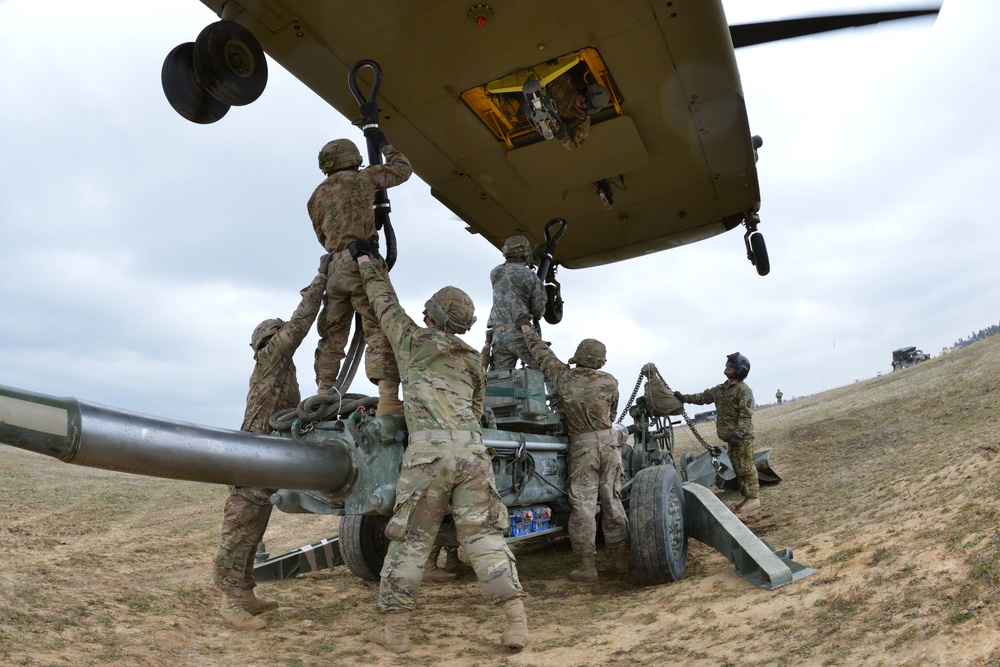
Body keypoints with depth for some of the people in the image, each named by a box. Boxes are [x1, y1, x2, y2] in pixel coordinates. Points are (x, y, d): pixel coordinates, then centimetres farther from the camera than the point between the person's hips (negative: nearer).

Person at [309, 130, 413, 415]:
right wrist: (383, 144, 29)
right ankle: (388, 399, -21)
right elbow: (402, 169, 16)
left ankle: (323, 396, 13)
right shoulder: (361, 178, 6)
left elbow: (324, 237, 21)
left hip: (334, 268, 6)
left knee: (332, 336, 12)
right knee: (379, 330, -11)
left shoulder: (316, 197, 19)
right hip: (361, 263, -6)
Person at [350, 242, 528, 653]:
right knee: (484, 536, 5)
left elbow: (384, 302, 25)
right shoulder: (473, 361, 22)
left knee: (411, 540, 6)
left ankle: (395, 629, 13)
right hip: (472, 450, 4)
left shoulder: (412, 341, 12)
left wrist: (364, 259, 38)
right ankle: (517, 623, 1)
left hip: (428, 453, -3)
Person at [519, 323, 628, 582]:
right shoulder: (610, 382, 1)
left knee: (582, 503, 0)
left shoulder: (564, 377, 0)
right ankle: (620, 557, 17)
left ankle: (588, 564, 0)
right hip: (609, 441, 2)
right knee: (612, 499, 11)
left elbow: (543, 355, 15)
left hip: (582, 445, -2)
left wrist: (527, 329, 30)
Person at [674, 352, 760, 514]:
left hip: (743, 437, -8)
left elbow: (746, 415, -18)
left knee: (746, 467, -7)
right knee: (738, 468, 11)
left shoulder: (744, 390, -10)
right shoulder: (720, 389, 16)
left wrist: (739, 434, -25)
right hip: (730, 437, 9)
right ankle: (747, 496, 17)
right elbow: (702, 397, 26)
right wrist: (683, 397, 21)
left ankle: (754, 498, -3)